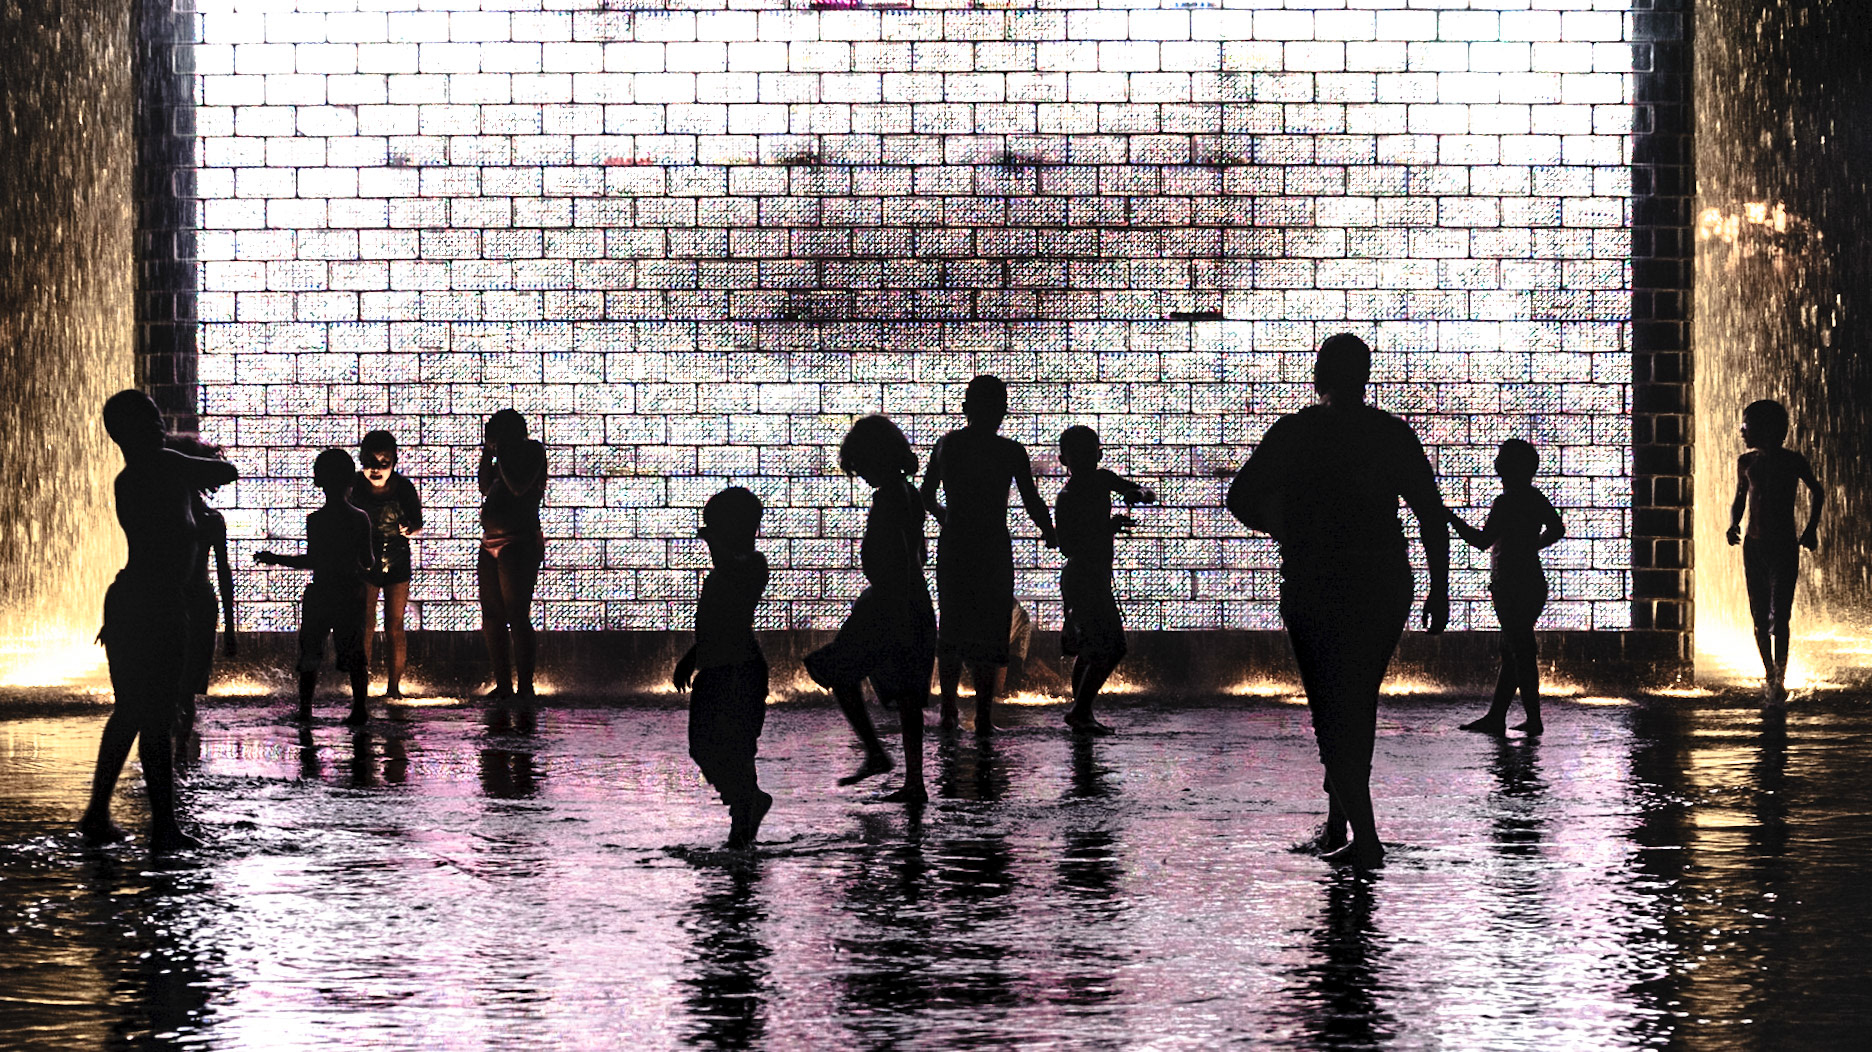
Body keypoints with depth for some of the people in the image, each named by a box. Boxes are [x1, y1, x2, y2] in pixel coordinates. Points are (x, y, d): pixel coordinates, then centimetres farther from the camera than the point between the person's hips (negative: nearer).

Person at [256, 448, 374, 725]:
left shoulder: (316, 519, -12)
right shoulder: (360, 519, -3)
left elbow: (311, 560, -12)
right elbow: (367, 561, 1)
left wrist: (274, 559, -1)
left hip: (321, 594, -2)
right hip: (352, 593, 2)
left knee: (309, 655, 8)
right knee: (354, 653, 7)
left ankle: (305, 708, 8)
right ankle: (359, 708, 6)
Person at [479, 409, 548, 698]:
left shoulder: (532, 452, -5)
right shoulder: (504, 458, 18)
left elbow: (518, 487, -18)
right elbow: (486, 488, 18)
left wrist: (501, 453, -10)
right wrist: (488, 455, 11)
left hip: (519, 544, -9)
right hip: (491, 545, 9)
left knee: (517, 615, -12)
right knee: (492, 617, 6)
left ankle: (525, 685, -10)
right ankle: (503, 685, 11)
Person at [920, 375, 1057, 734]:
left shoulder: (946, 445, 2)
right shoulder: (1011, 452, -8)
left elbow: (927, 498, 13)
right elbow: (1032, 503, -5)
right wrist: (1049, 532, 15)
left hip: (953, 544, 3)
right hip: (993, 549, -3)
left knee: (952, 627, 16)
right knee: (989, 630, 3)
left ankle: (949, 711, 17)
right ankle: (983, 717, -2)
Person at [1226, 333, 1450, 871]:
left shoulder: (1292, 433, -3)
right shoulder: (1395, 434, 1)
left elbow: (1241, 498, 0)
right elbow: (1432, 514, -2)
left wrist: (1285, 530, 19)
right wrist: (1440, 588, 4)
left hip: (1312, 589, -2)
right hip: (1385, 585, 2)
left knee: (1332, 708, 1)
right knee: (1360, 702, 18)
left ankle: (1365, 836, -10)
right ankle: (1338, 820, 25)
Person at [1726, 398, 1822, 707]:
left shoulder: (1793, 462, -5)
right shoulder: (1747, 463, 3)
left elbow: (1816, 492, 13)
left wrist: (1811, 529, 6)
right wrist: (1734, 523, 0)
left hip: (1784, 547, -4)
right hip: (1753, 546, 4)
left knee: (1779, 615, -12)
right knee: (1760, 618, 5)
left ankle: (1779, 680, -9)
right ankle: (1770, 676, 20)